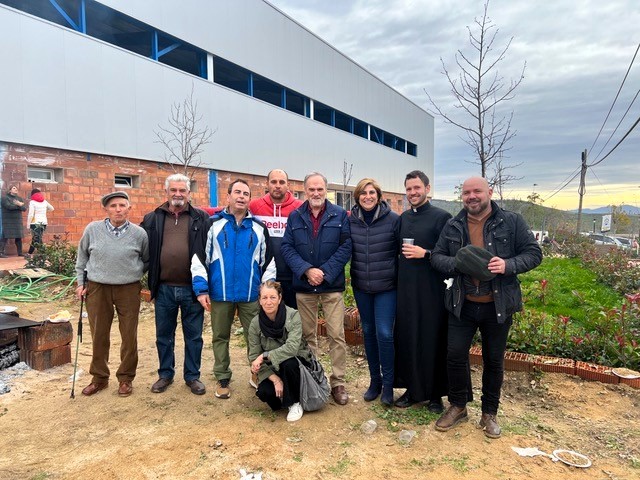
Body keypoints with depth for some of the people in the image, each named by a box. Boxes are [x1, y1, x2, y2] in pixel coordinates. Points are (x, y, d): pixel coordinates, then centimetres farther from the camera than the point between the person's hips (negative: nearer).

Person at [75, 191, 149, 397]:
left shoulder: (139, 233, -4)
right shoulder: (92, 229, -2)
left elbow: (147, 260, 11)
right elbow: (82, 257, 12)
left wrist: (133, 274, 3)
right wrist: (81, 282, 9)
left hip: (128, 290, -1)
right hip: (97, 289, 1)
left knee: (129, 336, 6)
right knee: (99, 336, 10)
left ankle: (126, 378, 23)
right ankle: (99, 378, 28)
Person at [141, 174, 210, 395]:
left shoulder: (202, 219, 0)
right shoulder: (152, 219, 6)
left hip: (192, 288, -2)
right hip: (164, 288, 2)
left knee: (193, 335, 10)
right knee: (164, 335, 15)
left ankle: (192, 376, 25)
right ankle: (165, 374, 32)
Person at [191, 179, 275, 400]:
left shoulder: (259, 227, 6)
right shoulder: (213, 224, 1)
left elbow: (268, 261, 9)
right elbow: (199, 257, -2)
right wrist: (201, 289, -8)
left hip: (251, 295, 1)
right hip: (220, 294, 0)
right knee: (220, 337, 12)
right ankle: (222, 379, 27)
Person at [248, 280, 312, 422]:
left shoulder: (293, 316, -20)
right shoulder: (255, 323, -11)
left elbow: (292, 348, -31)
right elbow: (254, 358, -11)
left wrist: (264, 356, -33)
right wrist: (275, 379, -21)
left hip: (294, 363, -2)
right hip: (272, 369, 2)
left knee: (288, 363, -35)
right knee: (264, 392, -26)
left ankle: (295, 403, -9)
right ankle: (284, 396, 11)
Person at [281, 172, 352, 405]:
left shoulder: (339, 215, 1)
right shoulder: (295, 217, 6)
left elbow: (346, 246, -6)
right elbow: (287, 247, -1)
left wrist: (325, 272, -14)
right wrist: (306, 270, -15)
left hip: (332, 286, -2)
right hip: (303, 287, 2)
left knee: (337, 335, -1)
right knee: (307, 335, 12)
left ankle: (338, 382, 12)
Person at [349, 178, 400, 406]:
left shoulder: (393, 219, -8)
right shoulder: (350, 220, 0)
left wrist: (402, 280, -2)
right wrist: (349, 276, 3)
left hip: (387, 287, -3)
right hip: (361, 286, 4)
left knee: (384, 333, -7)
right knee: (368, 332, 13)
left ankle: (388, 384, 12)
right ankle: (374, 380, 29)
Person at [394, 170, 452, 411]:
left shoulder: (441, 217, -6)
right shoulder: (403, 218, 12)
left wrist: (425, 254, -19)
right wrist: (397, 280, 10)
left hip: (431, 291, -5)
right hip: (405, 290, 5)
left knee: (433, 341, 3)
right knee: (406, 339, 9)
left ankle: (435, 394, 18)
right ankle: (412, 389, 25)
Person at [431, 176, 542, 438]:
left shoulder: (512, 222, -3)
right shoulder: (453, 226, 3)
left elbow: (534, 253, -3)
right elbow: (437, 256, 5)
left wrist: (508, 265, -22)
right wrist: (457, 264, -16)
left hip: (498, 306, -1)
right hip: (462, 305, 2)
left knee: (494, 360, 12)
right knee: (455, 355, 5)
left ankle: (489, 413, 32)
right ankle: (458, 406, 28)